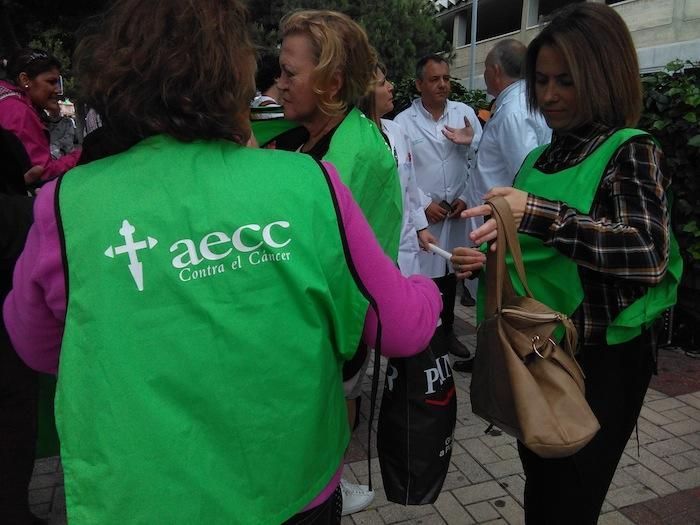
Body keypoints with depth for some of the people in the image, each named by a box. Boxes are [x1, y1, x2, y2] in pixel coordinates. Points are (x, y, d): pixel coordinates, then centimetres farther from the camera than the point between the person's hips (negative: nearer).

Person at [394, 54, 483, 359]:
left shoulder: (465, 113, 5)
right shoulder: (403, 122, -2)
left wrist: (467, 197, -4)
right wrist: (424, 203, -9)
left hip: (457, 211, 3)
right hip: (421, 214, -3)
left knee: (449, 272, 13)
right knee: (420, 276, -3)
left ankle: (446, 330, 30)